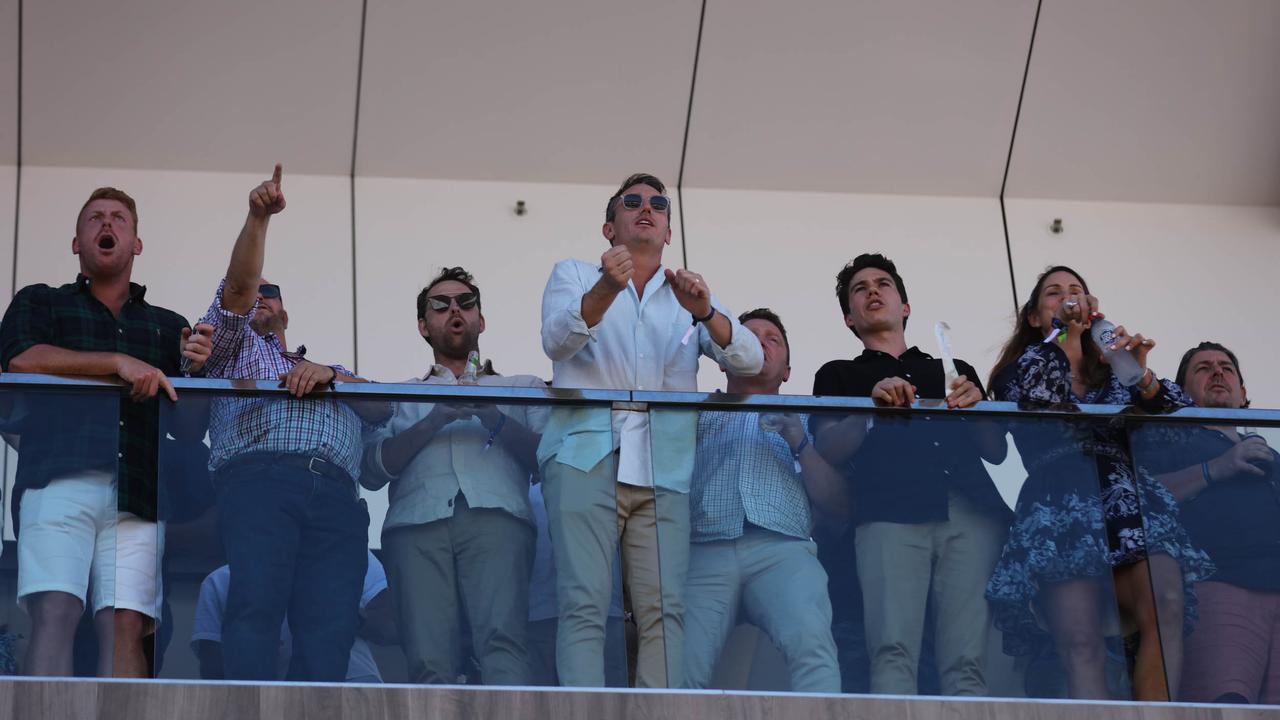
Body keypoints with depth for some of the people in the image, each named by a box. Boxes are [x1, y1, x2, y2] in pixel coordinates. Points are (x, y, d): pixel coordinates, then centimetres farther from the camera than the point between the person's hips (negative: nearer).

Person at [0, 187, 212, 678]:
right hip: (59, 480, -2)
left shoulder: (168, 326, 29)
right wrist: (119, 363, -7)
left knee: (126, 626, -13)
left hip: (137, 493, 2)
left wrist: (194, 370, 0)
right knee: (54, 614, -19)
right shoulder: (40, 303, 23)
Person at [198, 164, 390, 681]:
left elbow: (383, 406, 20)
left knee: (329, 626, -19)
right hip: (259, 476, -3)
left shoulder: (328, 370, 40)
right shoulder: (236, 346, 33)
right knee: (256, 605, -26)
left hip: (336, 494, 3)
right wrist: (258, 217, 1)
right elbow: (238, 285, 14)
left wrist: (330, 376, 2)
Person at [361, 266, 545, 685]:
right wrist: (437, 419, 1)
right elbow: (372, 471, 13)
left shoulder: (522, 387, 30)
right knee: (429, 661, -18)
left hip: (495, 514, -1)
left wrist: (496, 419, -2)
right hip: (417, 520, 1)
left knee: (501, 640, -26)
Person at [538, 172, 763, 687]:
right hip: (586, 459, -2)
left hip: (663, 471, 2)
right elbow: (556, 340, -3)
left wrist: (704, 312, -11)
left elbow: (749, 360, 9)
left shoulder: (689, 295, 24)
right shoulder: (574, 276, 19)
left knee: (663, 610, -9)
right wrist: (606, 290, -21)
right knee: (584, 605, -13)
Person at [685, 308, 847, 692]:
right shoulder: (698, 414, 30)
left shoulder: (804, 420, 32)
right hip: (705, 549, 0)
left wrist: (799, 443, 5)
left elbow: (839, 505, 19)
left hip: (782, 549, 0)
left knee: (810, 638, -34)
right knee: (680, 667, -28)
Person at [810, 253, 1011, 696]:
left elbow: (996, 452, 21)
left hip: (972, 513, 2)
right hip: (891, 514, -2)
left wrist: (975, 406, 2)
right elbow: (830, 450, 10)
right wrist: (873, 406, -6)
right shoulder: (838, 374, 27)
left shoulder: (955, 371, 31)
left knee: (967, 663, -15)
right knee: (893, 651, -23)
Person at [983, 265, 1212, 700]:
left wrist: (1142, 377, -5)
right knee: (1081, 646, -24)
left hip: (1127, 499, 2)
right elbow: (1036, 402, -1)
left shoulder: (1114, 374, 31)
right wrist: (1063, 333, 6)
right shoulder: (1021, 370, 25)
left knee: (1166, 608, -29)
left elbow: (1180, 416, 14)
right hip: (1060, 508, -2)